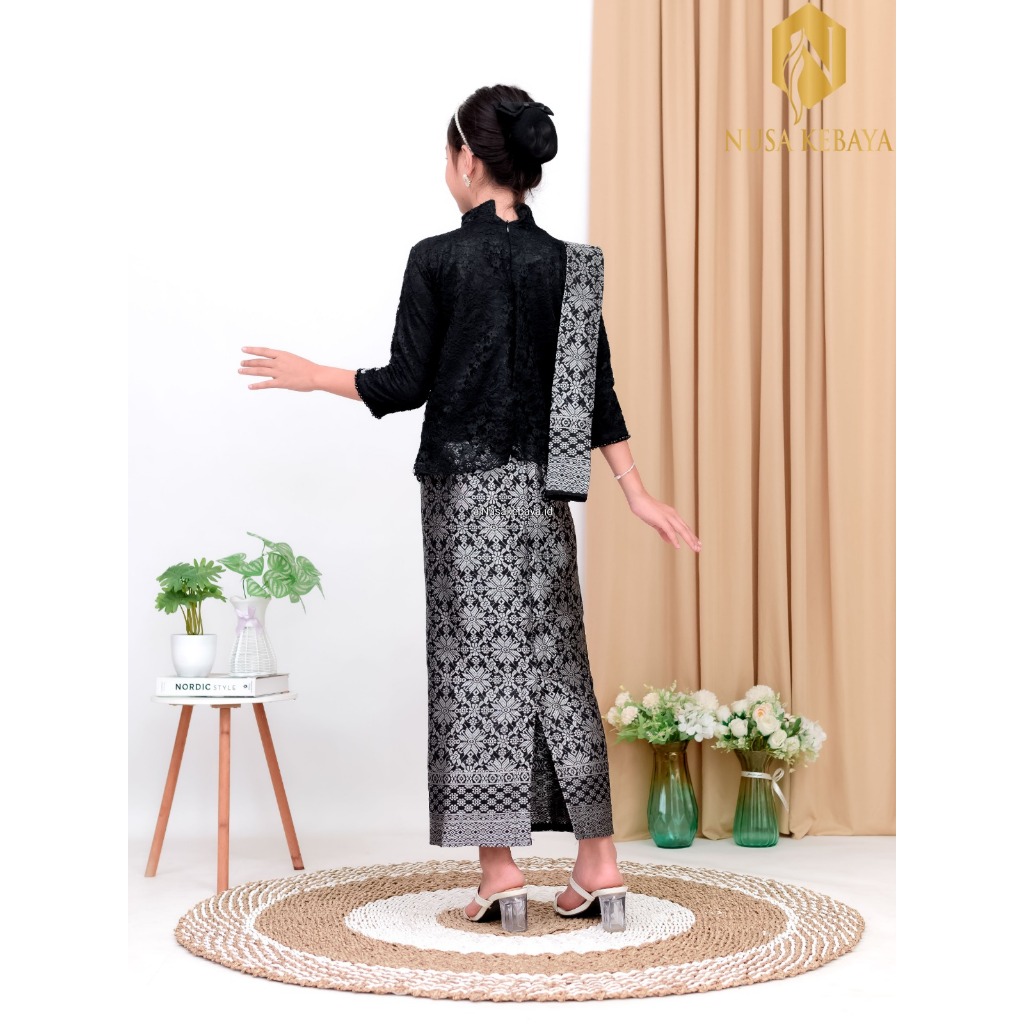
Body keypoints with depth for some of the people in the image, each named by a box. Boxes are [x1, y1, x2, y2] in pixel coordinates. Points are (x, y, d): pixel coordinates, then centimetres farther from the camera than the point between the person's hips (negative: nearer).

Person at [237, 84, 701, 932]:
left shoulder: (437, 258, -9)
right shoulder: (563, 263, 5)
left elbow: (404, 386, -8)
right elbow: (598, 392, 5)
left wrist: (310, 376, 7)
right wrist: (637, 493, 10)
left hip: (465, 482, -5)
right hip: (541, 484, 5)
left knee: (480, 658, 1)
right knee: (554, 657, 10)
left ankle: (499, 859, 3)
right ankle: (597, 856, 14)